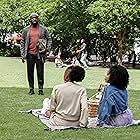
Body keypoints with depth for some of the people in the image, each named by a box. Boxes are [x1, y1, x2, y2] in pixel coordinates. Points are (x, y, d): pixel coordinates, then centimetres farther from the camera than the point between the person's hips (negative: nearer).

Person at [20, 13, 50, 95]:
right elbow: (23, 42, 7)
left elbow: (48, 39, 9)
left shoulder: (43, 29, 5)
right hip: (30, 54, 1)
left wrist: (47, 49, -7)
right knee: (30, 72, 5)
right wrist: (23, 54, 1)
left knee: (40, 72, 1)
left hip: (40, 54, -1)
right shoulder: (26, 30, 6)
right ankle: (31, 89, 13)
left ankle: (41, 89, 8)